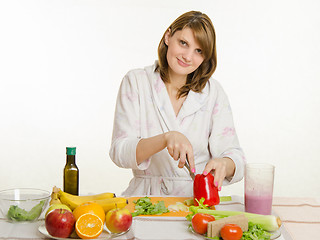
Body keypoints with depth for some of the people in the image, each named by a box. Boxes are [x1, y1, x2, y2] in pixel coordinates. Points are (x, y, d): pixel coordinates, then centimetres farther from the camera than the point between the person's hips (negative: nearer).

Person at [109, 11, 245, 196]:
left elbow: (234, 155, 2)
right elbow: (119, 153, -7)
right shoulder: (136, 82, 2)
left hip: (197, 199, 2)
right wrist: (166, 139, -24)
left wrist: (223, 164, -22)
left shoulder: (213, 92, 6)